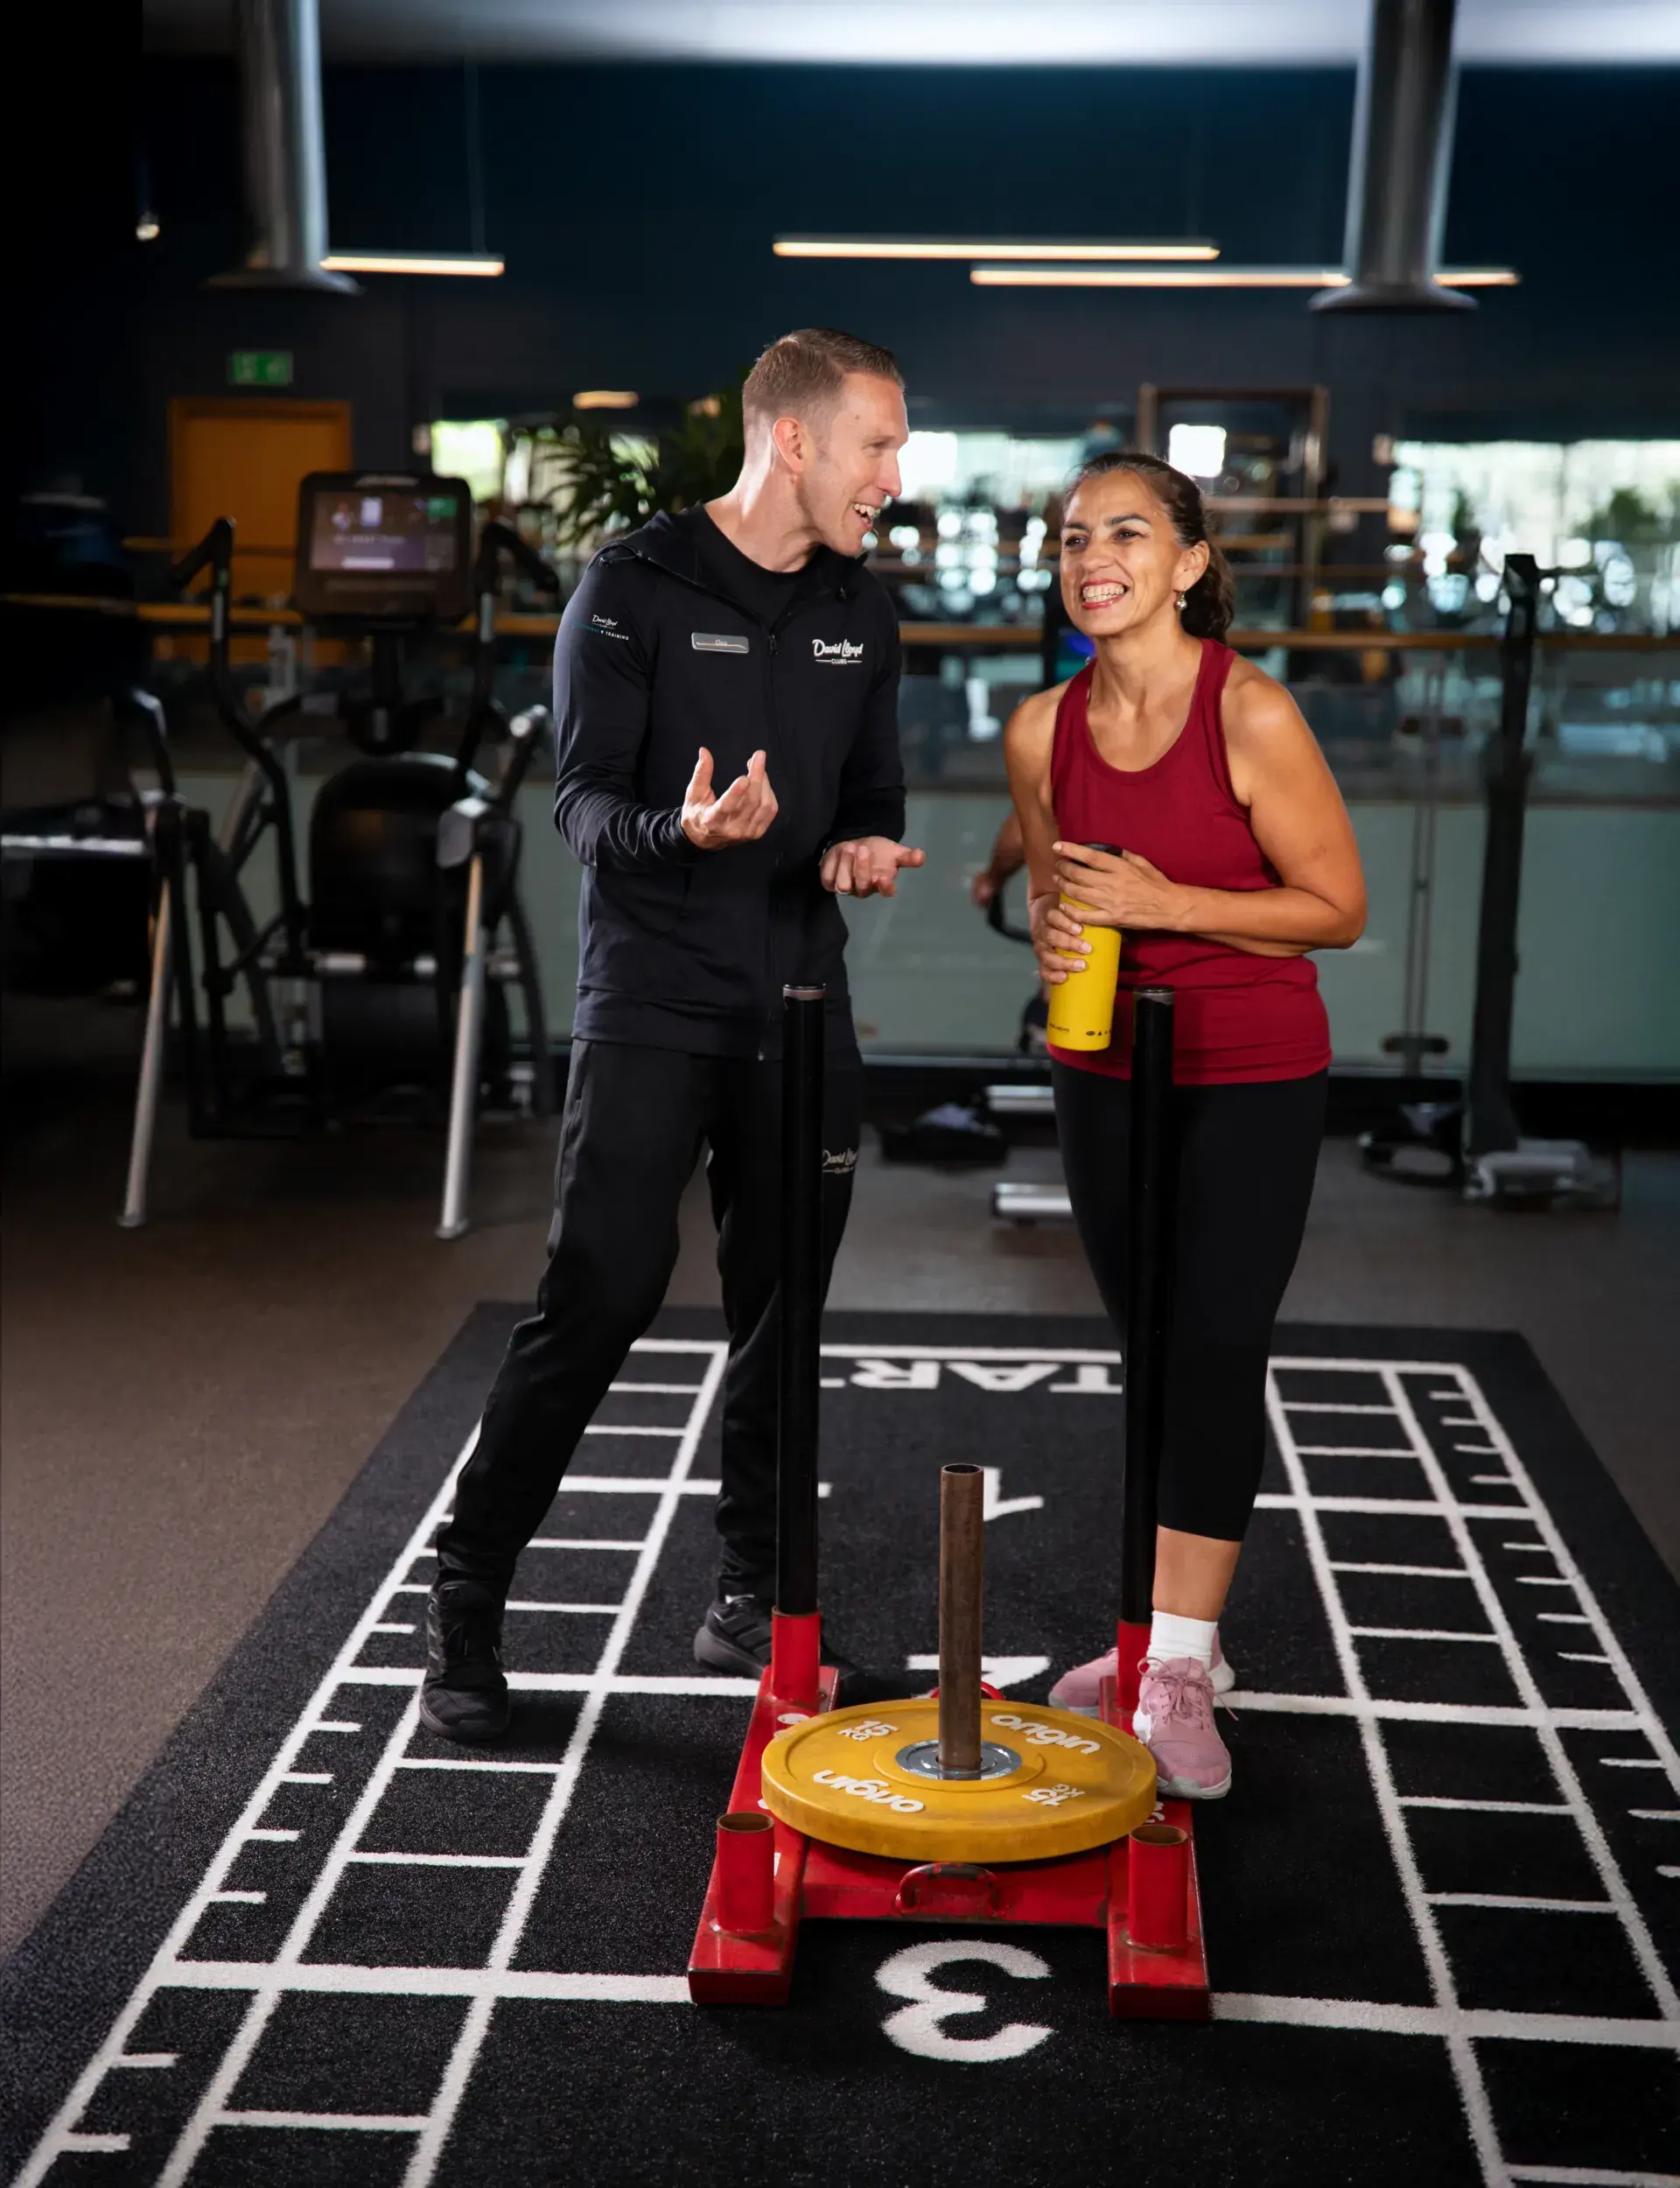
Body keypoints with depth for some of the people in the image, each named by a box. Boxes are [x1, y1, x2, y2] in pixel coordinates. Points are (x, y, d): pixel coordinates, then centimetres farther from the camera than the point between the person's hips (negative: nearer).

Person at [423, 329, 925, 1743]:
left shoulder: (862, 613, 12)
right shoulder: (636, 587, -5)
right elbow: (584, 799, -10)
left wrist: (864, 854, -5)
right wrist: (685, 831, -30)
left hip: (801, 1015, 6)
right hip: (651, 1005, -5)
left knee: (782, 1317, 9)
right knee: (597, 1301, -10)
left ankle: (754, 1602, 23)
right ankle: (466, 1607, 4)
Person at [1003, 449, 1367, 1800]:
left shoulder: (1251, 714, -16)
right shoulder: (1042, 730, -1)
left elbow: (1337, 908, -12)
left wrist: (1161, 903, -22)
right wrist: (1052, 927, -8)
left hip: (1251, 1079, -5)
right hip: (1108, 1069, 5)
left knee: (1215, 1355, -8)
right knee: (1151, 1355, 13)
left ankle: (1180, 1675, 0)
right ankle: (1171, 1630, 27)